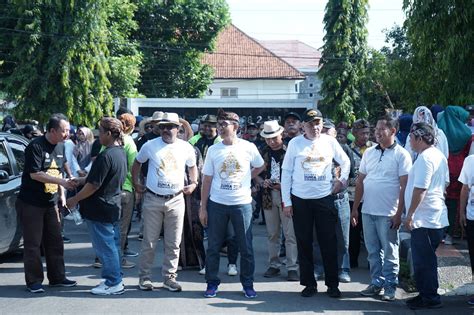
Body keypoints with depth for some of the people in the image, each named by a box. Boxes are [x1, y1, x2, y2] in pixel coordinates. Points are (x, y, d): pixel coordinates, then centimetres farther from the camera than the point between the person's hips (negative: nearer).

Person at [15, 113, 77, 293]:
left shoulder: (60, 147, 8)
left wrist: (62, 195, 10)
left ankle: (57, 277, 20)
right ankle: (34, 282, 5)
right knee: (33, 244, -1)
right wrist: (62, 182, -24)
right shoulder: (35, 146, -16)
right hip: (31, 203, -7)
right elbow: (35, 174, -22)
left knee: (55, 242, 10)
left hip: (51, 203, 7)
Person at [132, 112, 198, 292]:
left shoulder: (186, 148, 2)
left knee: (173, 243, 6)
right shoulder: (150, 146, -1)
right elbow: (137, 164, 14)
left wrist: (193, 183, 6)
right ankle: (144, 277, 14)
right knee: (149, 242, 3)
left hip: (176, 200, 1)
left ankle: (169, 277, 16)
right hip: (152, 199, -1)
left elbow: (192, 166, 20)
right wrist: (136, 184, 8)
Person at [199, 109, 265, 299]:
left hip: (242, 204, -1)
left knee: (246, 248, 4)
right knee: (213, 247, 5)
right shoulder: (213, 150, 1)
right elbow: (206, 180, 3)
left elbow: (260, 167, 17)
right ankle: (212, 283, 16)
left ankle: (248, 284, 17)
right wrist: (203, 207, 0)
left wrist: (246, 179, 4)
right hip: (217, 204, 1)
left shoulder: (248, 148, -2)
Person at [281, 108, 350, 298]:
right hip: (300, 200, 0)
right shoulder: (295, 143, -2)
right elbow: (286, 172, 0)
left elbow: (345, 162, 18)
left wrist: (342, 180, 8)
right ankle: (309, 283, 16)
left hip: (325, 199, 0)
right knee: (304, 244, 5)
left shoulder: (330, 142, 2)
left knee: (329, 243, 3)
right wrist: (286, 201, -2)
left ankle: (332, 284, 13)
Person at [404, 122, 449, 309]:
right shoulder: (439, 156, 14)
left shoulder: (424, 158, -17)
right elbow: (445, 184, 22)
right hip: (437, 217, 10)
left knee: (423, 260, -2)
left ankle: (429, 298, 4)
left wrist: (410, 214, -17)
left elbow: (420, 189, -22)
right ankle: (426, 294, 23)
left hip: (424, 219, -10)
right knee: (425, 259, 16)